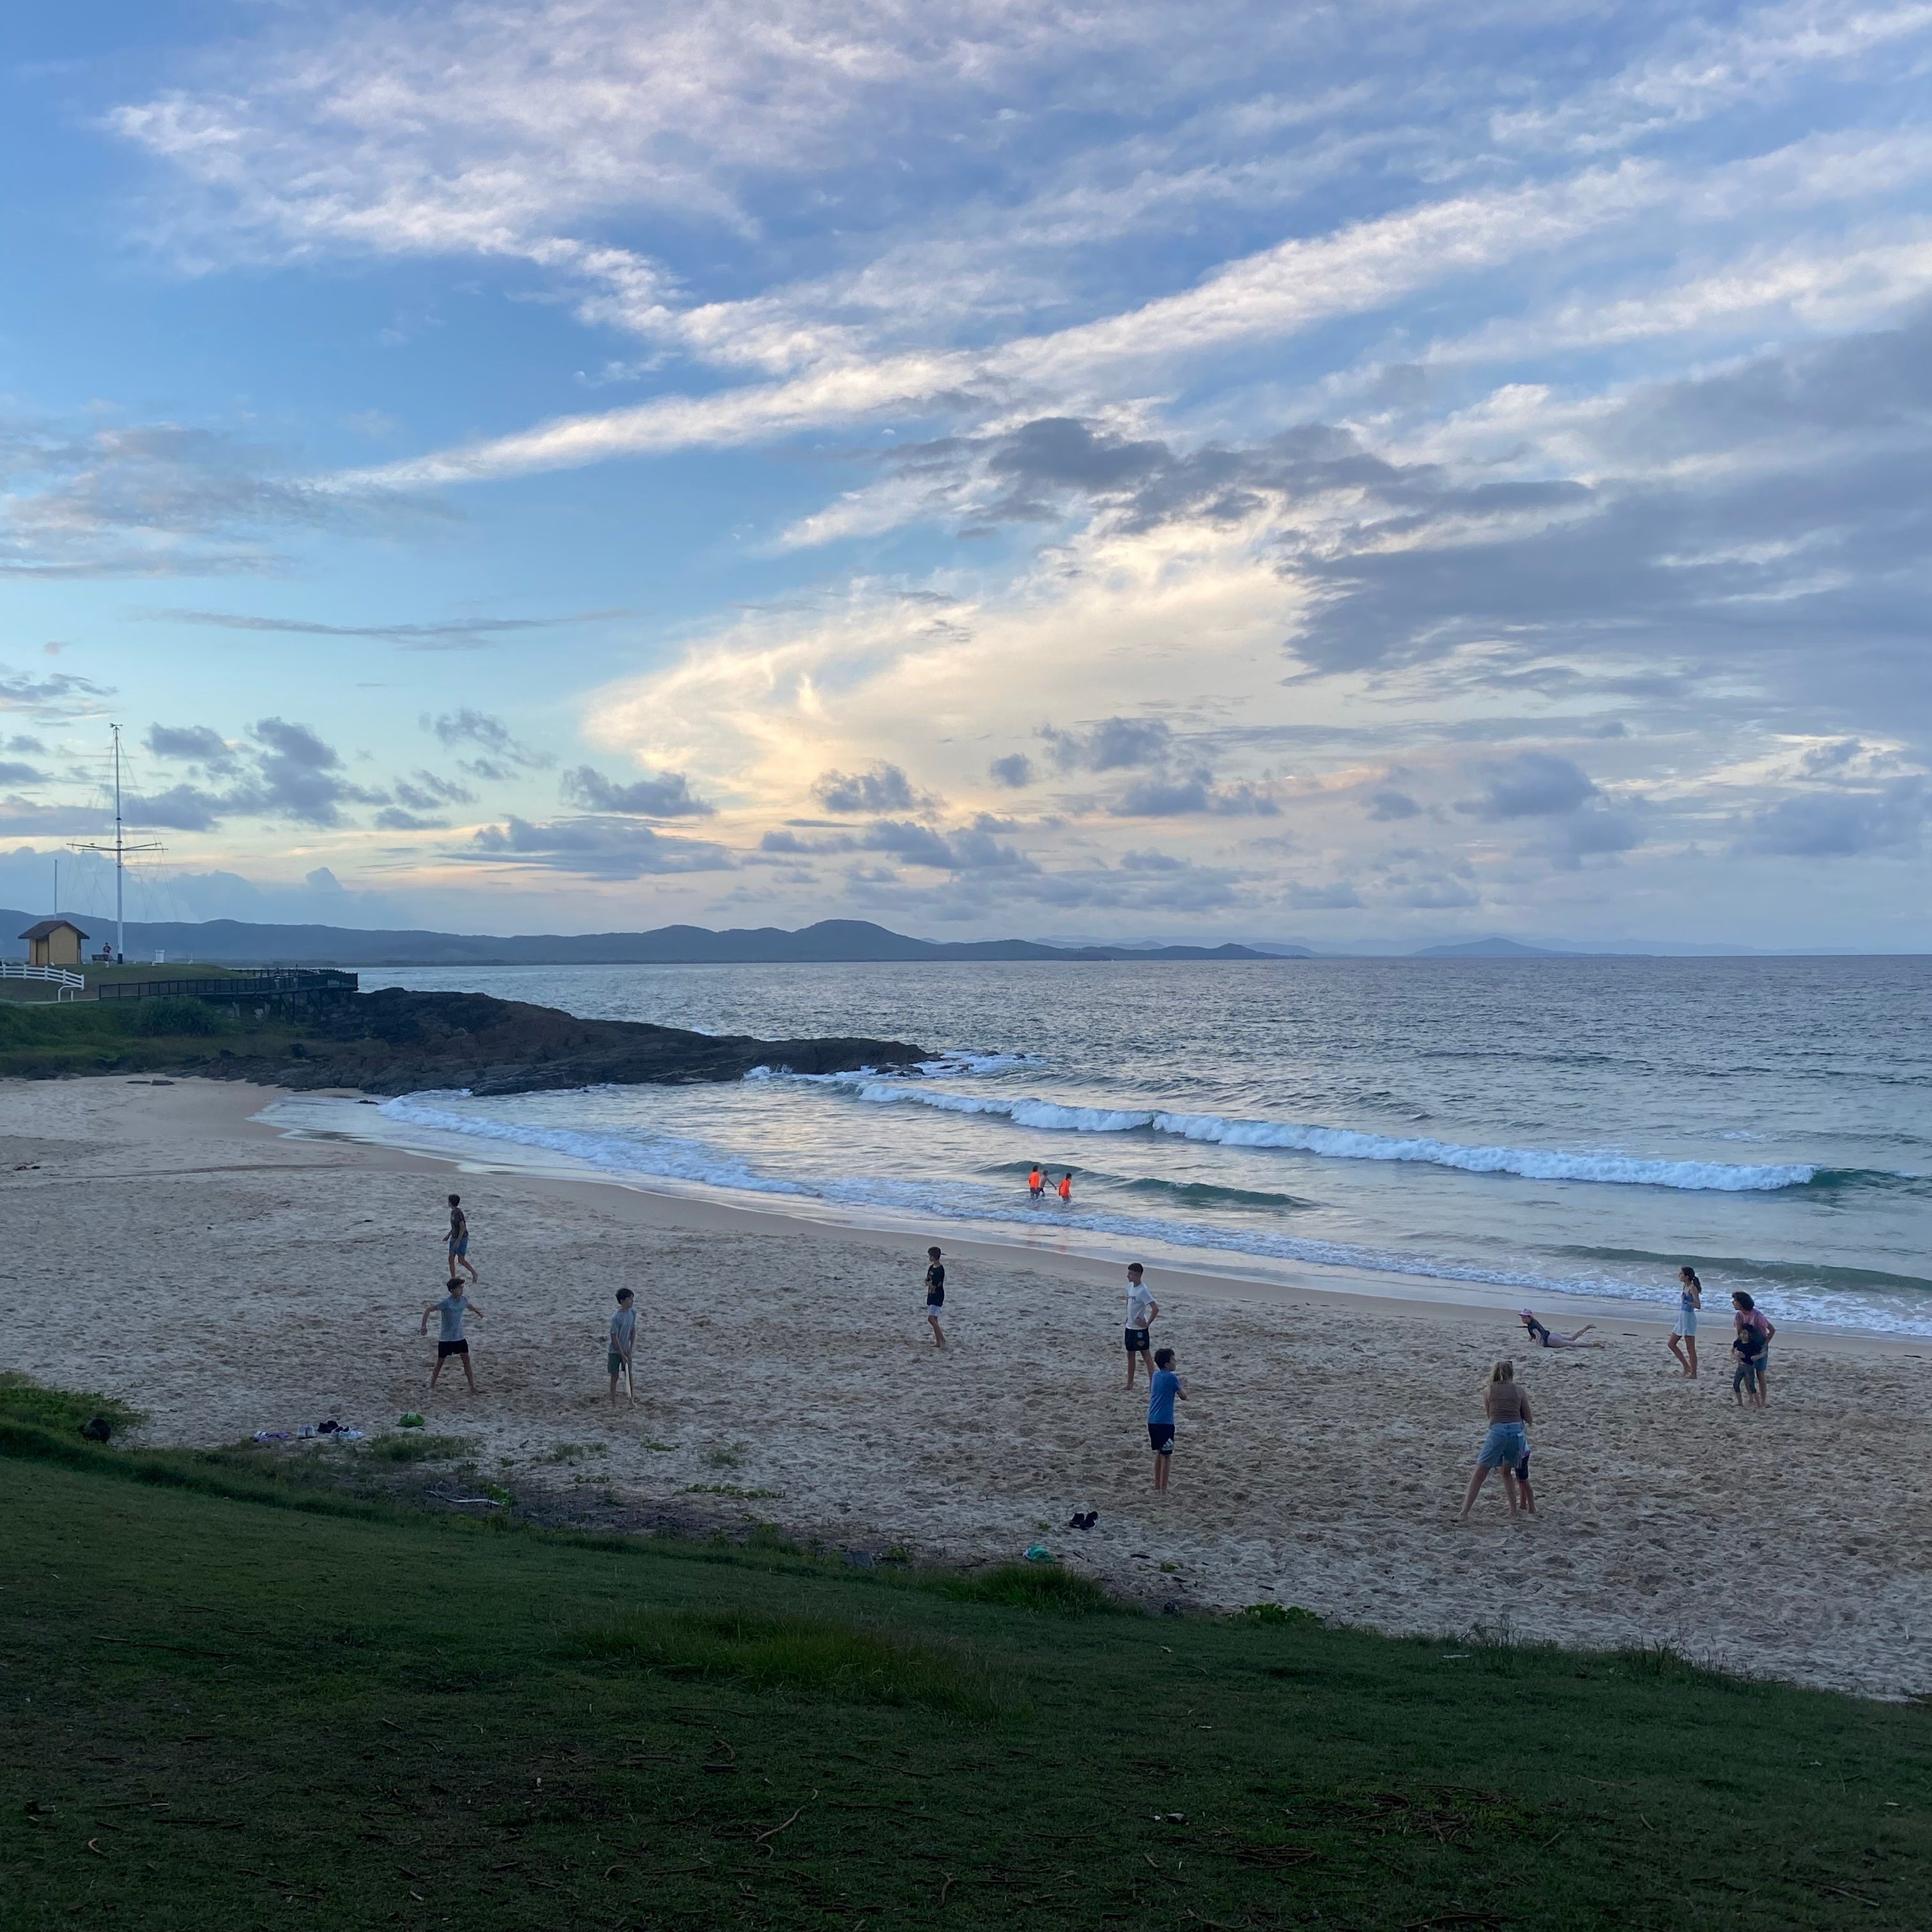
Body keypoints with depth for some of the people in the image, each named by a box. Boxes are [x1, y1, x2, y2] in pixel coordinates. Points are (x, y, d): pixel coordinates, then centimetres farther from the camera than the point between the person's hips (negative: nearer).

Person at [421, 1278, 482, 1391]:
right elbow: (428, 1310, -18)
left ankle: (472, 1386, 2)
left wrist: (477, 1311, 16)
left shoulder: (464, 1300, -3)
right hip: (445, 1338, -4)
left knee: (466, 1361, -2)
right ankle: (432, 1386, 24)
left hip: (459, 1337, 4)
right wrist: (424, 1326, -22)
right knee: (440, 1363, 7)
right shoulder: (446, 1303, -22)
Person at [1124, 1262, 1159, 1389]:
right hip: (1130, 1327, 9)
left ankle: (1152, 1383, -2)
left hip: (1139, 1328, -9)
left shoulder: (1143, 1290, -21)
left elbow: (1155, 1308, -27)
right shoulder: (1130, 1286, 6)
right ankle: (1129, 1384, 24)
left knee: (1145, 1355, -5)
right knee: (1130, 1354, 15)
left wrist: (1147, 1324, -19)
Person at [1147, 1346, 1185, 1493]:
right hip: (1165, 1422, -7)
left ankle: (1157, 1486, 24)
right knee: (1166, 1455, 2)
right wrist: (1182, 1387, 15)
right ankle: (1163, 1490, 3)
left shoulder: (1156, 1375, 10)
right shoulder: (1171, 1378, -13)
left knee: (1159, 1453, 19)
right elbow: (1183, 1397, -5)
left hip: (1152, 1421, 7)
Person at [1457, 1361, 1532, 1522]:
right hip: (1517, 1431, 2)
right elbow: (1529, 1419, 17)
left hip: (1497, 1431, -2)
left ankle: (1465, 1513, -4)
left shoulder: (1488, 1391, 14)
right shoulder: (1519, 1391, 14)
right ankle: (1513, 1513, 21)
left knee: (1480, 1475, 3)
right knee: (1507, 1472, 24)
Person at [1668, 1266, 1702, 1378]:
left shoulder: (1693, 1288, -15)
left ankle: (1694, 1374, 3)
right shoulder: (1685, 1287, 11)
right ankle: (1687, 1367, 21)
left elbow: (1698, 1305, -22)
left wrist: (1686, 1302, -31)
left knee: (1690, 1349, -4)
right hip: (1682, 1318, 10)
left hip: (1689, 1319, -10)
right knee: (1672, 1344, 13)